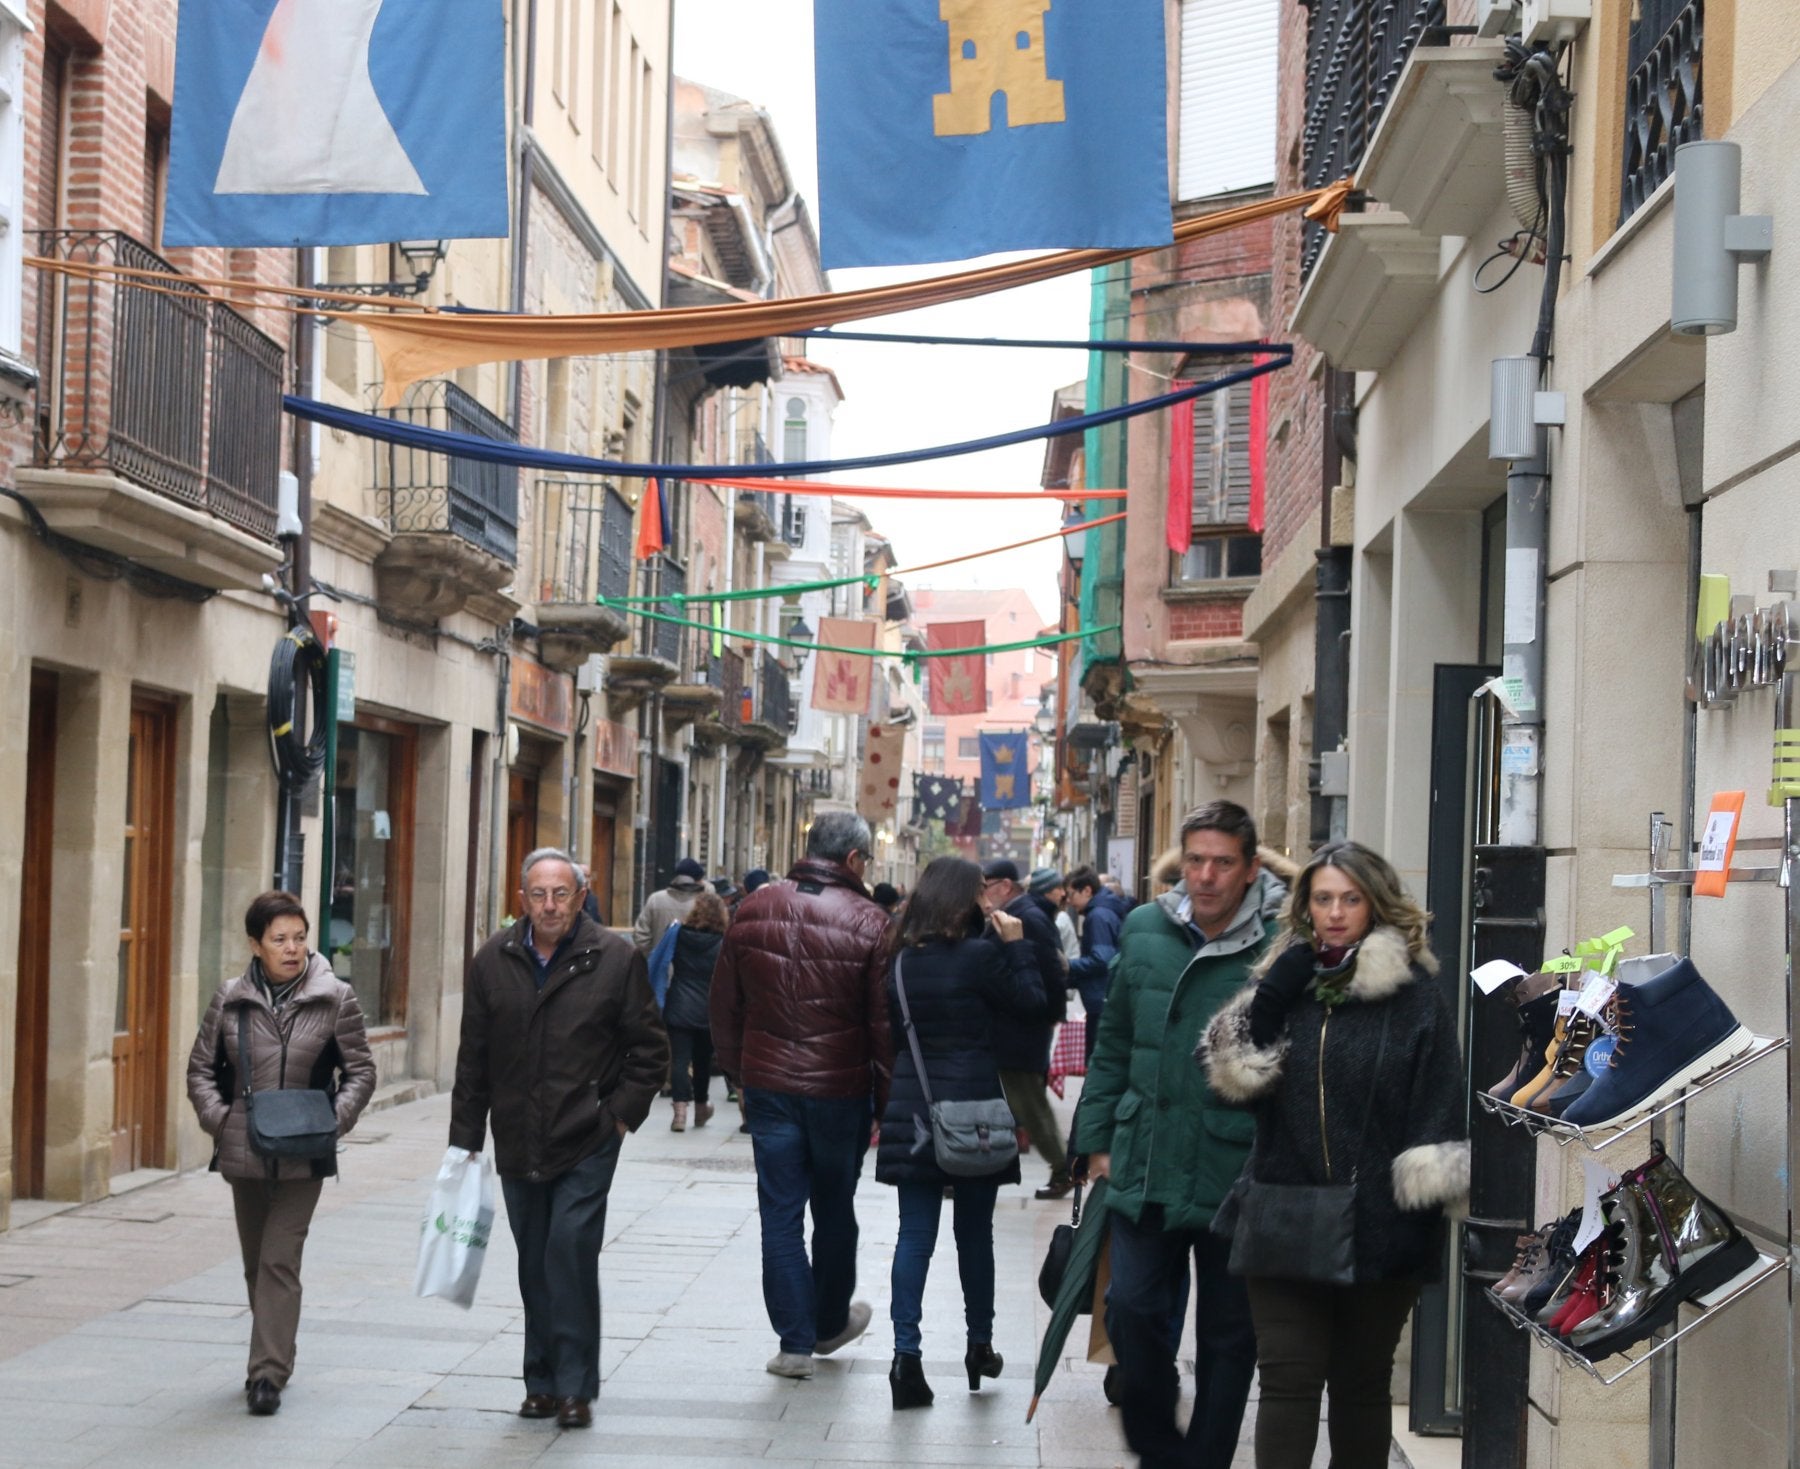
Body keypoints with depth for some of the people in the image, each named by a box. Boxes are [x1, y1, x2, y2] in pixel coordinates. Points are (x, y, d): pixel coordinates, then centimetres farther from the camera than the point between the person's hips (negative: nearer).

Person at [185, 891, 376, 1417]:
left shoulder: (336, 999, -1)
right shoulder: (230, 1000, 3)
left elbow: (361, 1071, 2)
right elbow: (201, 1068, 9)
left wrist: (336, 1118, -13)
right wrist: (217, 1117, -6)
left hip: (302, 1157, -3)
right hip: (243, 1153, 3)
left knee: (280, 1261, -11)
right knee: (257, 1264, 15)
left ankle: (268, 1374, -11)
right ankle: (275, 1356, 33)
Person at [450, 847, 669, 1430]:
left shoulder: (615, 959, -5)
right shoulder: (493, 961, 4)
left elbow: (649, 1049, 3)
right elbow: (473, 1059, 10)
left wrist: (622, 1112, -5)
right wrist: (465, 1139, 8)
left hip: (587, 1141, -4)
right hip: (518, 1142, 4)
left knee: (571, 1251, -12)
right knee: (534, 1265, 9)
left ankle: (574, 1386, -5)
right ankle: (542, 1381, 18)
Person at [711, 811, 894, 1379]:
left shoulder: (754, 910, 1)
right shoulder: (867, 922, -11)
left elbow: (725, 1004, 8)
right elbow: (885, 1021, -10)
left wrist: (740, 1075, 18)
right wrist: (886, 1097, 0)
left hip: (768, 1085, 2)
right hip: (841, 1091, -2)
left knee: (780, 1214, 7)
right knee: (834, 1211, 16)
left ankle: (796, 1341, 8)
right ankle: (829, 1322, 33)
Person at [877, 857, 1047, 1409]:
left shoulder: (903, 958, 3)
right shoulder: (980, 955, -13)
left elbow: (893, 1029, 11)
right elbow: (1031, 1004, -3)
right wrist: (1016, 944, 3)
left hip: (912, 1110, 3)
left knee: (915, 1234, 3)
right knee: (974, 1232, 12)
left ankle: (906, 1352, -8)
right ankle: (980, 1345, 25)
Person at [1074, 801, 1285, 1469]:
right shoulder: (1145, 931, 5)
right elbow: (1114, 1043, 14)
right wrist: (1099, 1137, 12)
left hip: (1237, 1180, -3)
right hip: (1145, 1171, 3)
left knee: (1228, 1334, 9)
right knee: (1132, 1310, 1)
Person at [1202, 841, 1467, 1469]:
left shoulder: (1414, 996, -4)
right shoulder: (1285, 982, 8)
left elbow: (1437, 1112, -7)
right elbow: (1239, 1079, 0)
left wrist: (1424, 1209, -13)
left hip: (1379, 1227, -2)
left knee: (1362, 1383, 11)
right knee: (1287, 1378, -2)